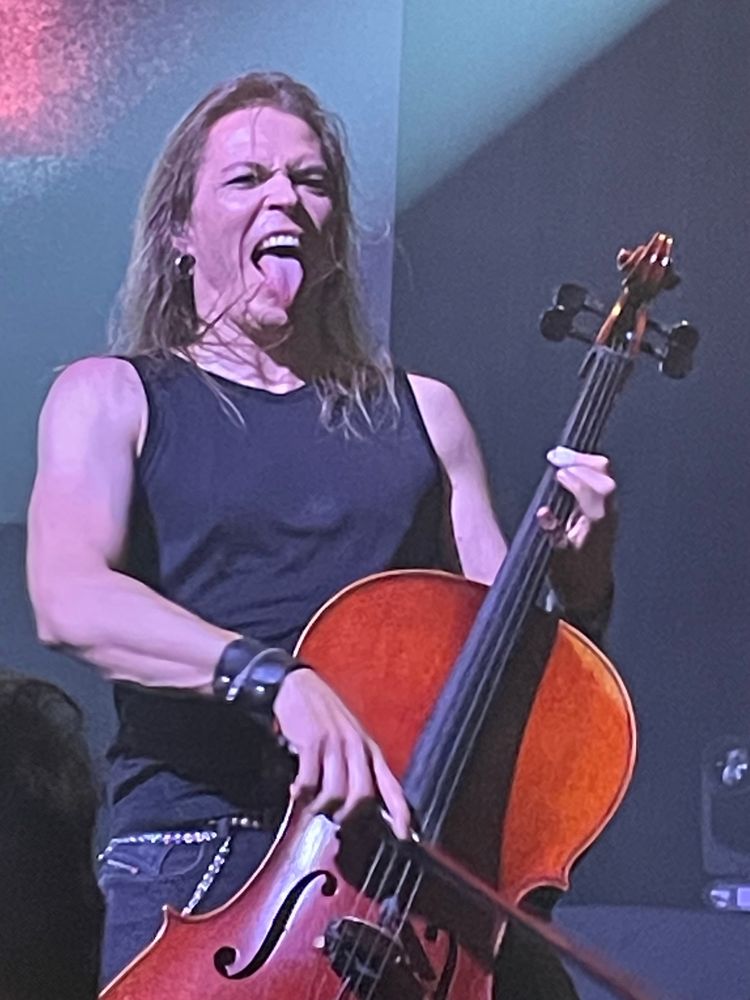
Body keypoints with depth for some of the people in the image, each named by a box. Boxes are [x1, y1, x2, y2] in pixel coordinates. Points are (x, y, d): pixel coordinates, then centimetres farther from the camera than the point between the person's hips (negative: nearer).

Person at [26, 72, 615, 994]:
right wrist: (272, 674, -26)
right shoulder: (110, 398, 8)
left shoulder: (419, 411, 18)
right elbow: (70, 599, -12)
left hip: (406, 845, 3)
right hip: (196, 862, -3)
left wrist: (578, 569, -2)